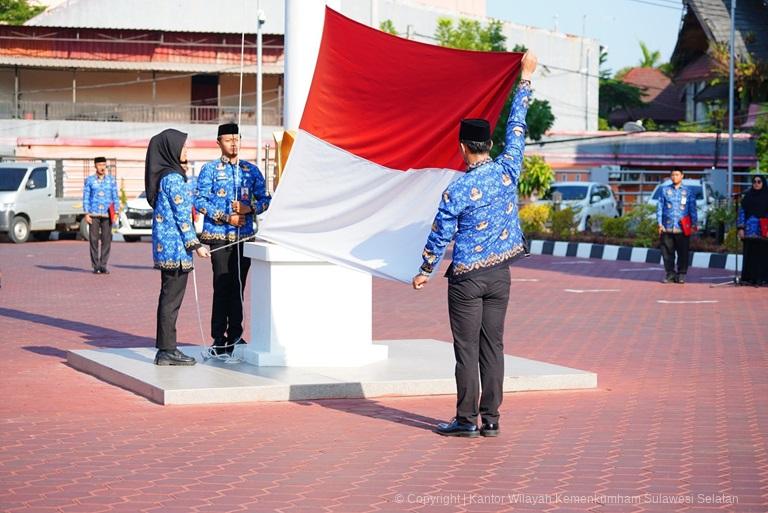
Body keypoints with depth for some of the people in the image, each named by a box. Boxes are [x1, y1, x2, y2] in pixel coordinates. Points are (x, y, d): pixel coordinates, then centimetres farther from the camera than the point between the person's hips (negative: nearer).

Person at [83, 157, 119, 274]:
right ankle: (96, 266, 2)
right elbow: (86, 198, 5)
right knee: (94, 240, -3)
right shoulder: (89, 180, 6)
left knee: (106, 240, -3)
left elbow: (115, 197, 9)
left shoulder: (111, 180, 9)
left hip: (107, 214, 1)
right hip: (94, 214, -1)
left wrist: (116, 212, 0)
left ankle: (103, 266, 3)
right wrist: (86, 214, -3)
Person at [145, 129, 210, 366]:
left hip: (166, 247, 10)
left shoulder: (165, 176, 15)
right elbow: (182, 215, -16)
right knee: (172, 298, -5)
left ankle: (166, 348, 17)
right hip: (176, 246, -10)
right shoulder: (173, 178, -14)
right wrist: (195, 245, -12)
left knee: (169, 297, 13)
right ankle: (167, 351, -2)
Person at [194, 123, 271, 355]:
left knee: (238, 286, 5)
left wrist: (249, 208, -7)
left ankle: (235, 335, 13)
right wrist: (226, 218, -11)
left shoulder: (251, 170, 13)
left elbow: (265, 199, 14)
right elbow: (200, 201, -3)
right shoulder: (209, 170, 3)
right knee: (222, 285, -7)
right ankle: (219, 339, -3)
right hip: (219, 235, -4)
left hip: (244, 235, 4)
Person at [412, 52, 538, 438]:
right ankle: (490, 418, 8)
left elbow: (441, 235, -8)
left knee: (467, 348, 0)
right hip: (499, 273, 5)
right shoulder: (507, 171, -4)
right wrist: (526, 78, 17)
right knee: (493, 345, 7)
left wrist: (425, 271, 6)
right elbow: (517, 127, 7)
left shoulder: (457, 191, -15)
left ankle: (466, 419, 2)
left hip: (466, 277, -5)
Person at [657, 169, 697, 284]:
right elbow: (659, 207, 8)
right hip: (667, 228, 1)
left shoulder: (688, 192, 7)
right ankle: (670, 274, 10)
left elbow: (692, 209, 8)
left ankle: (681, 275, 9)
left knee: (683, 253, 0)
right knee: (667, 252, 1)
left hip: (683, 228, -1)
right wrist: (660, 223, 1)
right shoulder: (664, 190, 8)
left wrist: (693, 225, 0)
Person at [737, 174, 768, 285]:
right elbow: (742, 211, 7)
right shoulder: (748, 196, 9)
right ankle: (749, 277, 3)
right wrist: (741, 228, -2)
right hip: (750, 231, 1)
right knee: (750, 254, 0)